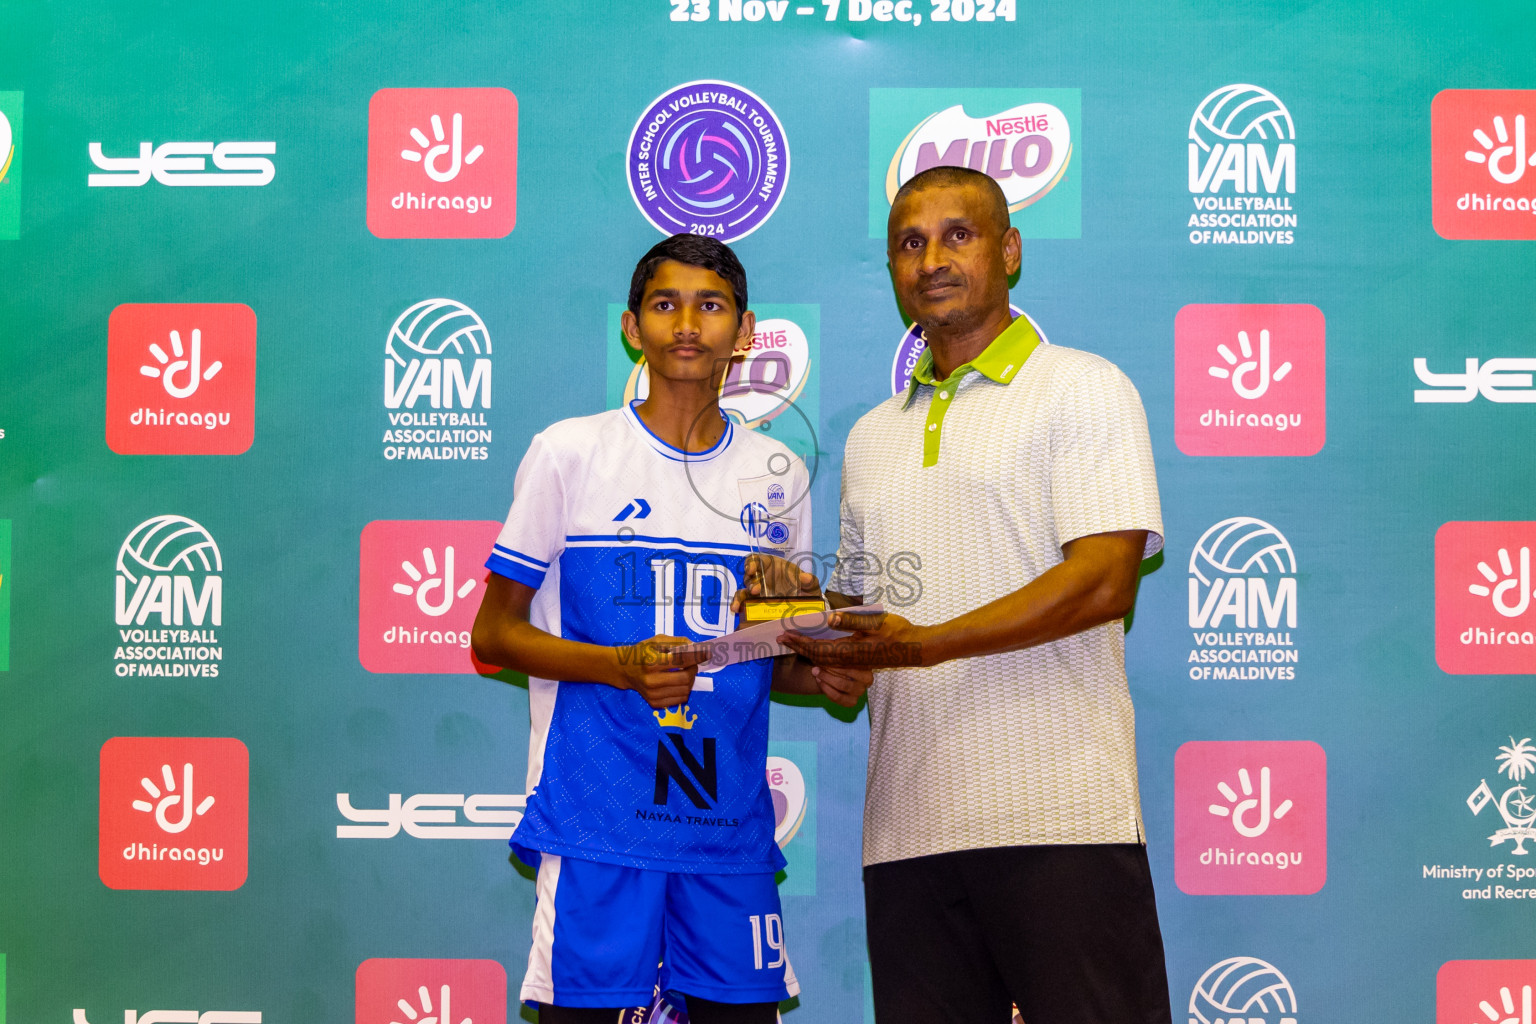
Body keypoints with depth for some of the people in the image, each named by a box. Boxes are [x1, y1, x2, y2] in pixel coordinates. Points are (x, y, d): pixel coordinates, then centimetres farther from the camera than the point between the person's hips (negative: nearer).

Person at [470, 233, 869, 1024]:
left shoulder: (779, 475, 11)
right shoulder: (569, 453, 0)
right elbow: (493, 637, 0)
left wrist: (824, 674, -3)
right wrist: (622, 667, -16)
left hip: (732, 827, 4)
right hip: (594, 820, -3)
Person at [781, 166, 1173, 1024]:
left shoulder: (1083, 388, 3)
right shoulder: (872, 437, 23)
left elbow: (1105, 577, -10)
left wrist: (925, 643, -17)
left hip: (1059, 818, -5)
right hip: (908, 823, 6)